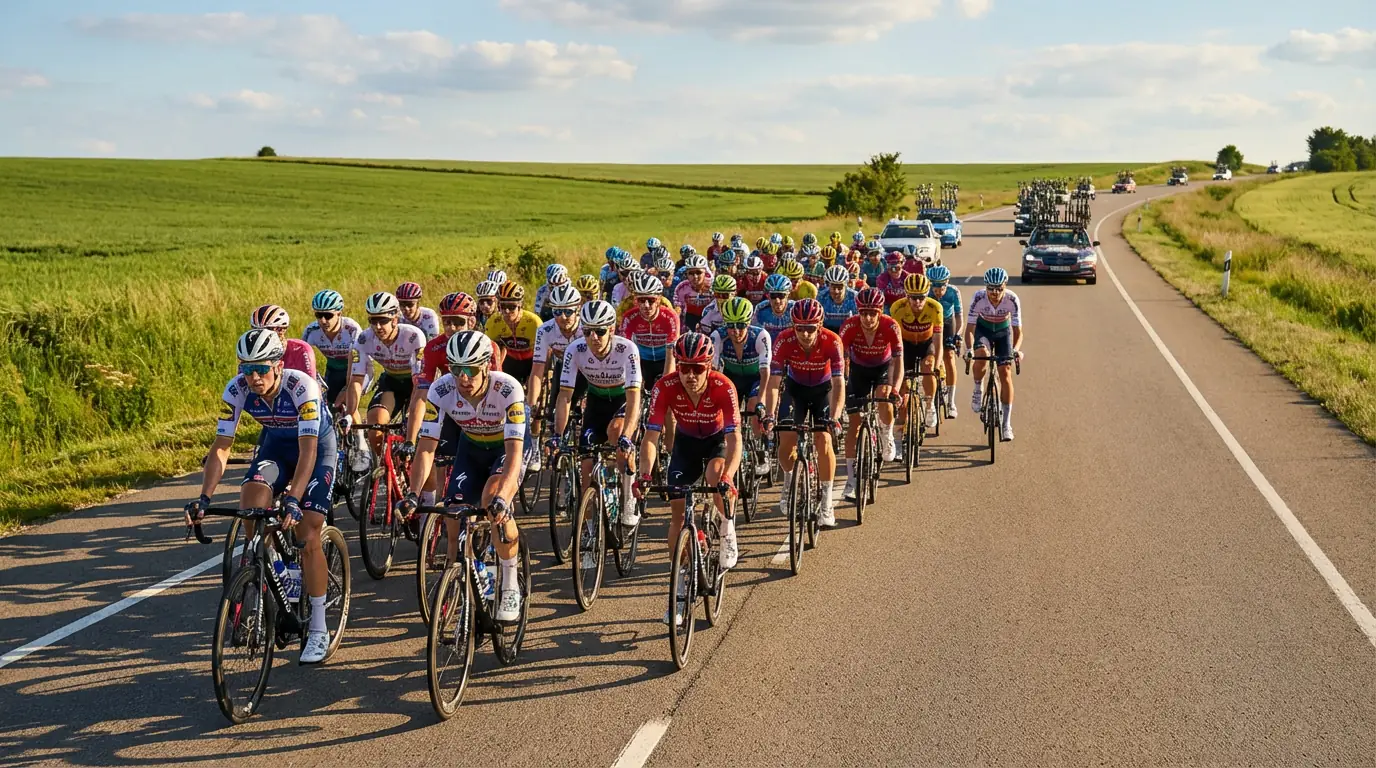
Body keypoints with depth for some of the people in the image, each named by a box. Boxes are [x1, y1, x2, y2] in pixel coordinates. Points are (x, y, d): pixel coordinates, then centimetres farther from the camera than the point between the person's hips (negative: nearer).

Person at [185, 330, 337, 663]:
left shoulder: (302, 386, -35)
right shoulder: (237, 390, -23)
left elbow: (307, 451, -40)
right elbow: (221, 447, -21)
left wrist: (293, 500, -51)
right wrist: (203, 499, -32)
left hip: (318, 445, -4)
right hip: (275, 443, 4)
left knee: (307, 536, -13)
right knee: (250, 503, -26)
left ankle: (318, 632, -4)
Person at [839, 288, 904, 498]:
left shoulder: (890, 326, -29)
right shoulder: (850, 326, -28)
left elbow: (898, 362, -31)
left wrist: (895, 388, -46)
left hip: (884, 367, -1)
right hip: (858, 368, 1)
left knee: (883, 396, -33)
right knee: (854, 423, -6)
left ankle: (887, 437, -1)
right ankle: (851, 480, 1)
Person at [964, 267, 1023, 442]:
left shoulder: (1012, 300, -30)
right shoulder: (979, 298, -30)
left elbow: (1018, 331, -26)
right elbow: (970, 328, -27)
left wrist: (1016, 349, -45)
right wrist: (969, 349, -45)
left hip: (1003, 331, 0)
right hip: (983, 329, 0)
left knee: (1005, 373, -10)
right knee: (981, 356, -32)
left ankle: (1006, 423, -4)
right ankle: (978, 390, -1)